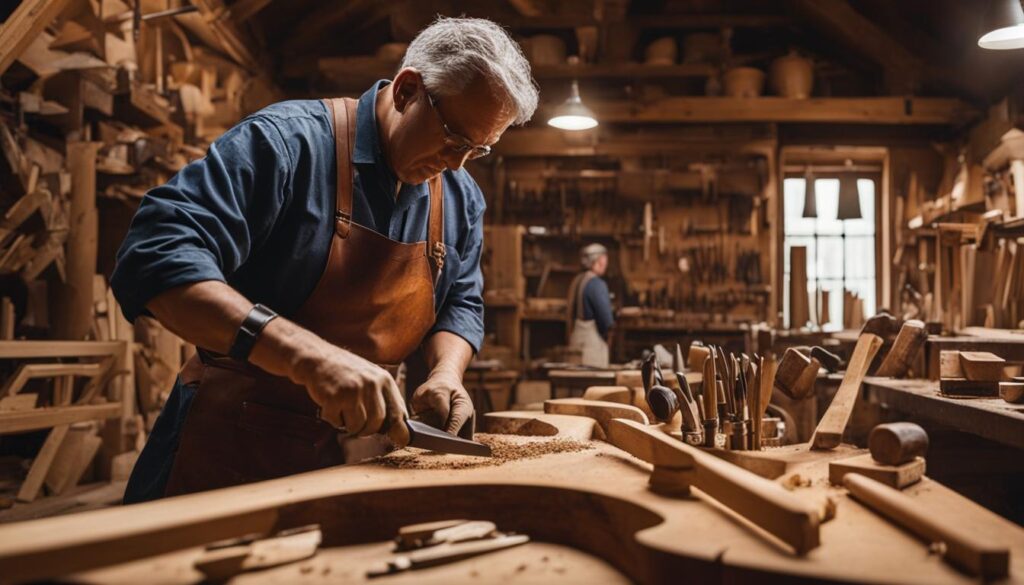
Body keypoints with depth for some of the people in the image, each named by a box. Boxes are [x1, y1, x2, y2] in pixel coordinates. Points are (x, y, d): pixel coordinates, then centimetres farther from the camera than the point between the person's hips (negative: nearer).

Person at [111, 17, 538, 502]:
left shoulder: (461, 199, 2)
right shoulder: (288, 140, -19)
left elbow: (458, 305, 13)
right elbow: (159, 256, -29)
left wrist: (446, 372, -10)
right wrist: (308, 354, -40)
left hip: (359, 447, 6)